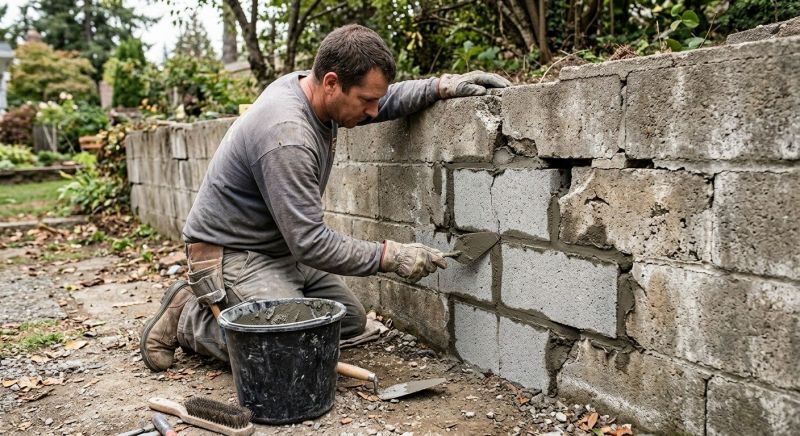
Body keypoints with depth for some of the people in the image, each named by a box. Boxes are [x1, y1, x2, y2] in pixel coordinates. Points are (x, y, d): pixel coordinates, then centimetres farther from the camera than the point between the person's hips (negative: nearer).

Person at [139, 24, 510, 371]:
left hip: (282, 249, 10)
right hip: (231, 254, -9)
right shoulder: (287, 137, -31)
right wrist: (389, 256, -22)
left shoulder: (310, 86, -4)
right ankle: (188, 318, -1)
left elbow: (386, 99, 14)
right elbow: (311, 243, -29)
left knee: (351, 321, 9)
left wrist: (440, 86, -1)